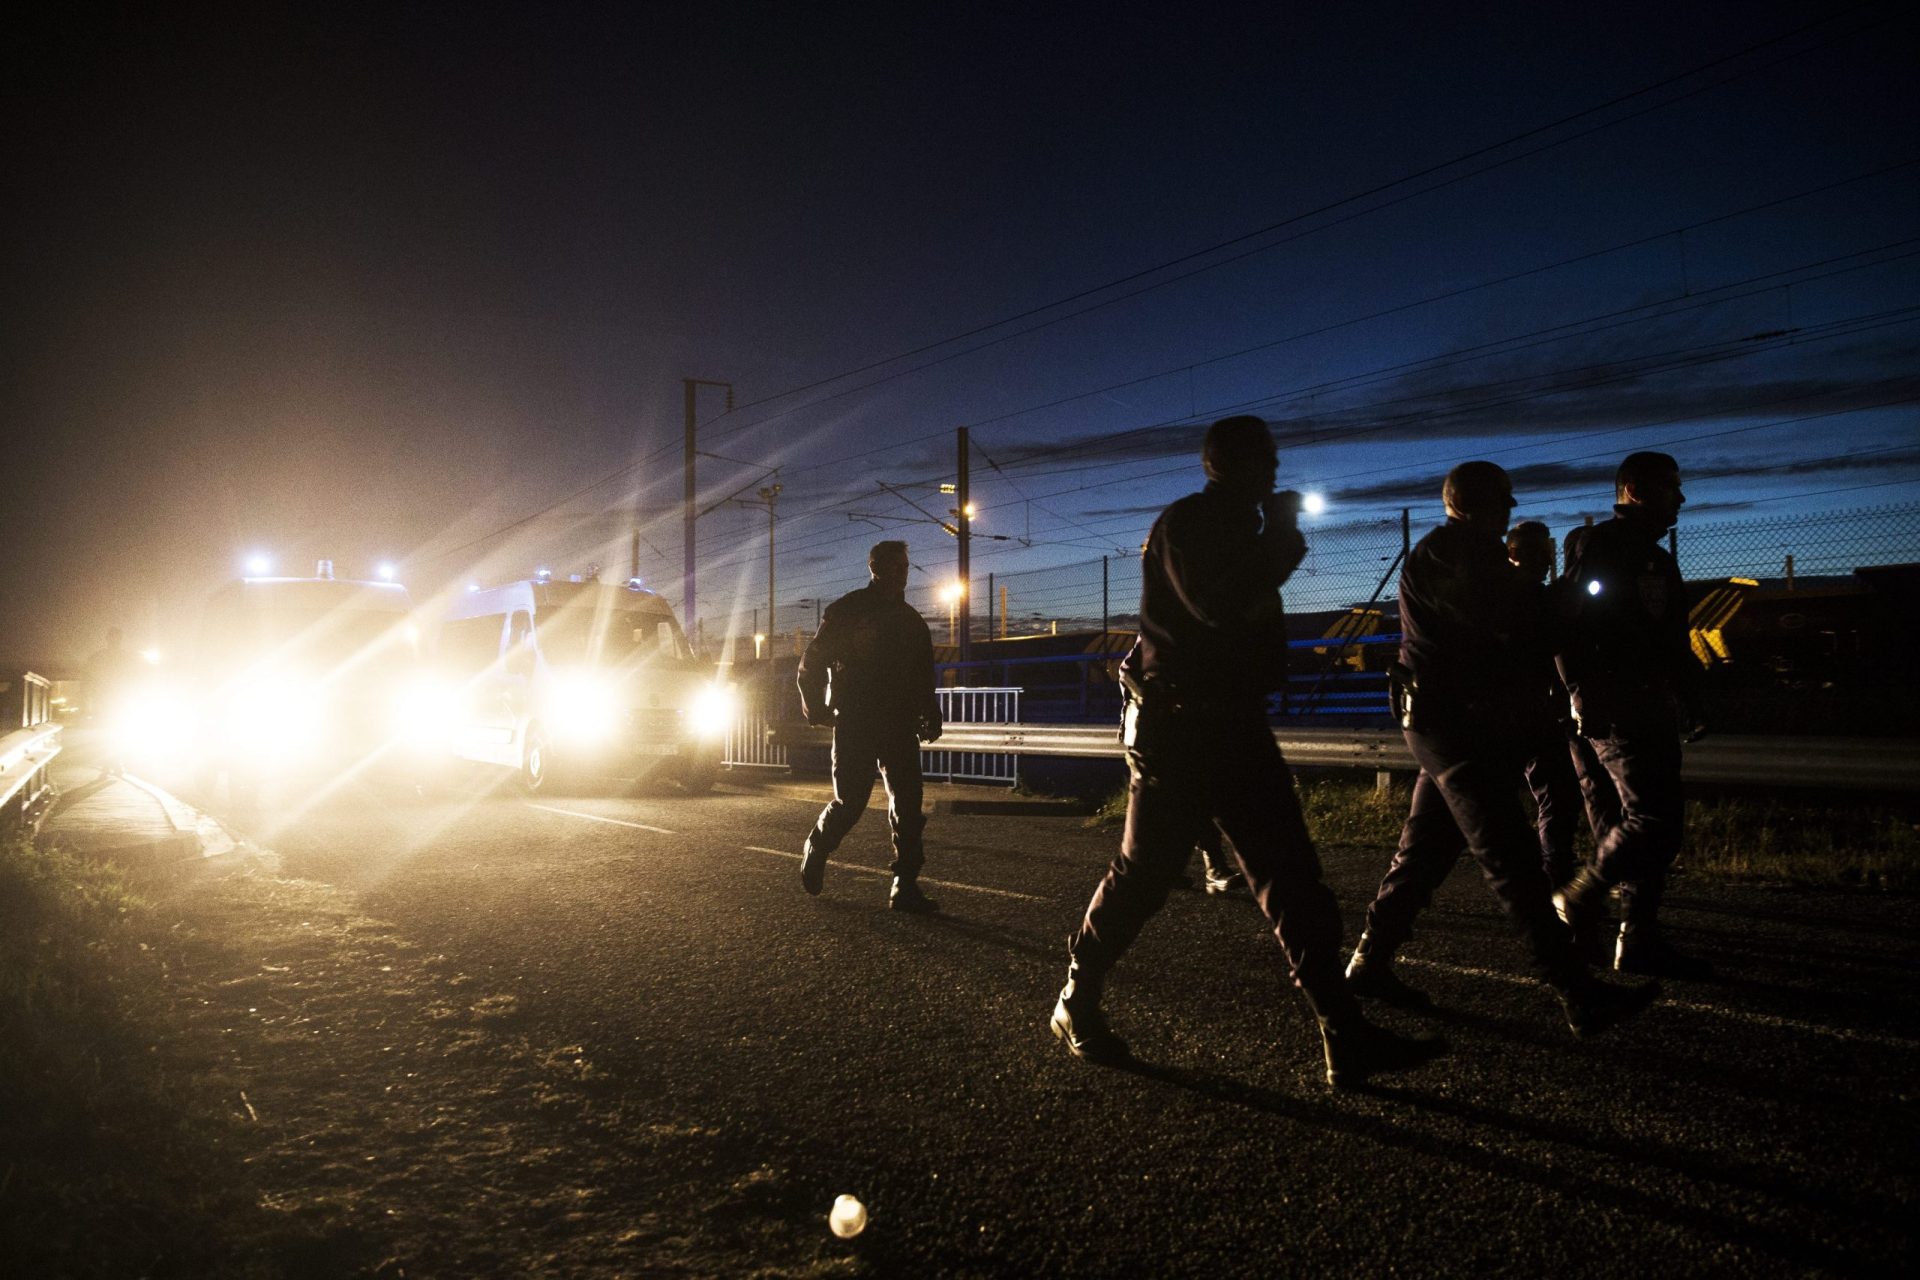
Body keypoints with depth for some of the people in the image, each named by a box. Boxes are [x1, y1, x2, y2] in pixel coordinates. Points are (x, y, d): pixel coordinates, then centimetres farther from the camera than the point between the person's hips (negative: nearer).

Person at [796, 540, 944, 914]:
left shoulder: (910, 621, 14)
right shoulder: (846, 611, -2)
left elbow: (924, 677, 20)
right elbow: (812, 664, 0)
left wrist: (930, 715, 9)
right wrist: (816, 708, -5)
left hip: (899, 725, 5)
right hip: (855, 725, -5)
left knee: (908, 806, -2)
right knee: (849, 803, -3)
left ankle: (906, 888, 1)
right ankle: (815, 853, 26)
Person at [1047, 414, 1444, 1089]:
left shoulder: (1239, 529, 18)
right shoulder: (1184, 524, -10)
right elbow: (1218, 606, -25)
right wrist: (1281, 537, -12)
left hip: (1235, 725, 8)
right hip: (1176, 727, -8)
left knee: (1292, 877, 1)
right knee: (1142, 875, 0)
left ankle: (1346, 1038, 2)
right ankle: (1076, 1005, 19)